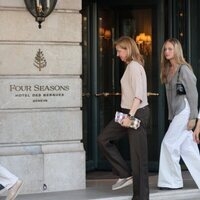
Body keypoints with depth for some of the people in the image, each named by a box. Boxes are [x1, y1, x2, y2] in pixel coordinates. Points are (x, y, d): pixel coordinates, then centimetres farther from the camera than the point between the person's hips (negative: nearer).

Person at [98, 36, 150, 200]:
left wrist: (130, 116, -26)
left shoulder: (134, 66, -14)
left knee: (138, 154, -5)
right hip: (129, 112, 10)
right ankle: (125, 175, 12)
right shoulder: (131, 66, 15)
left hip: (137, 113, -10)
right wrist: (128, 115, 10)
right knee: (104, 139, 9)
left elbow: (138, 94, -23)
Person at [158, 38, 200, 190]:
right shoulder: (168, 70, 14)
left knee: (169, 143, -7)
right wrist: (171, 116, 15)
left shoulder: (184, 69, -10)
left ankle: (172, 181, 2)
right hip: (176, 112, 8)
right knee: (187, 148, 8)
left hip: (185, 110, -8)